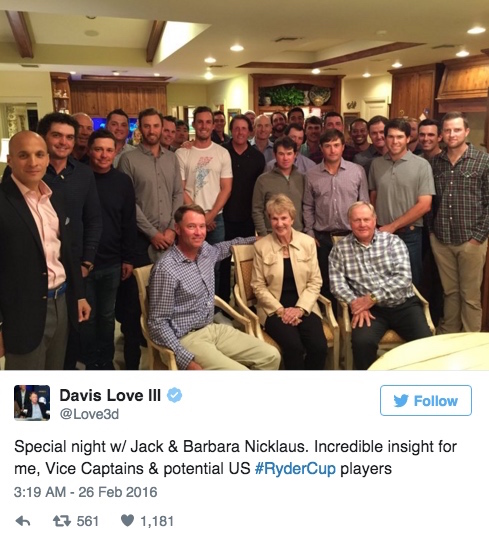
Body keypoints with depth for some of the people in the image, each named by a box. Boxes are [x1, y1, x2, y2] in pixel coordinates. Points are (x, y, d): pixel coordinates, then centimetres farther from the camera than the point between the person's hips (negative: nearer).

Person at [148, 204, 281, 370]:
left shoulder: (206, 250, 3)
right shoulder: (166, 270, -20)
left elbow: (223, 247, 31)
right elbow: (158, 323, -18)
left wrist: (255, 239, 33)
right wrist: (187, 361, -24)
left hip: (214, 328, 8)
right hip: (188, 338, -8)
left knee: (271, 357, -2)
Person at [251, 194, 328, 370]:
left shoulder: (308, 242, 5)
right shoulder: (261, 246, 0)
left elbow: (315, 281, 4)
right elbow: (258, 286, 0)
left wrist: (300, 308, -10)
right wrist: (281, 310, -11)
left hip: (304, 307, 2)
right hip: (274, 309, -2)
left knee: (319, 346, -23)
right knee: (293, 346, -27)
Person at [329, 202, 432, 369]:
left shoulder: (393, 241, 2)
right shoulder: (340, 248, 6)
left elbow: (403, 278, -9)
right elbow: (337, 283, -1)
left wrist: (373, 297, -16)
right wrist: (355, 303, -17)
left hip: (403, 305, 1)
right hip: (370, 309, 0)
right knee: (362, 341, -28)